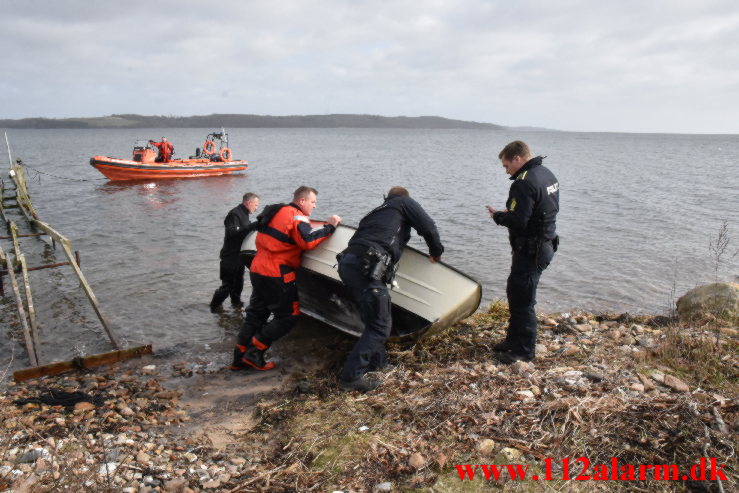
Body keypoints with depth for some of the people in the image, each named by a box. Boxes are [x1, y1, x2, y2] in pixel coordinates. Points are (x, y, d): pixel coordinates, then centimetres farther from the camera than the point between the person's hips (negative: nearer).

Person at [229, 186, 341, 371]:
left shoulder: (279, 212, 17)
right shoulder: (296, 217, -9)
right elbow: (308, 241, -26)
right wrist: (329, 227, -17)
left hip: (257, 269, 9)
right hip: (276, 275, -9)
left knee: (255, 314, 16)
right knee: (288, 316, 1)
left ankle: (239, 358, 20)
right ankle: (254, 353, 2)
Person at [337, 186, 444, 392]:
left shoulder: (378, 211, 36)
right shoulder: (405, 202, 16)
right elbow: (428, 227, 6)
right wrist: (436, 252, 22)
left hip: (347, 261, 8)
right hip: (365, 267, -8)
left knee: (375, 319, 21)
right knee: (380, 325, -4)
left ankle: (377, 361, 29)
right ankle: (351, 376, -5)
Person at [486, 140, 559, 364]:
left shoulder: (525, 183, -22)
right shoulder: (548, 175, 10)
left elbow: (517, 221, -27)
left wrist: (497, 215, -7)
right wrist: (509, 212, 9)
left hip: (530, 251, -11)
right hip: (546, 244, 11)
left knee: (522, 300, 0)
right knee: (515, 293, 20)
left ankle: (524, 350, 11)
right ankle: (514, 339, 32)